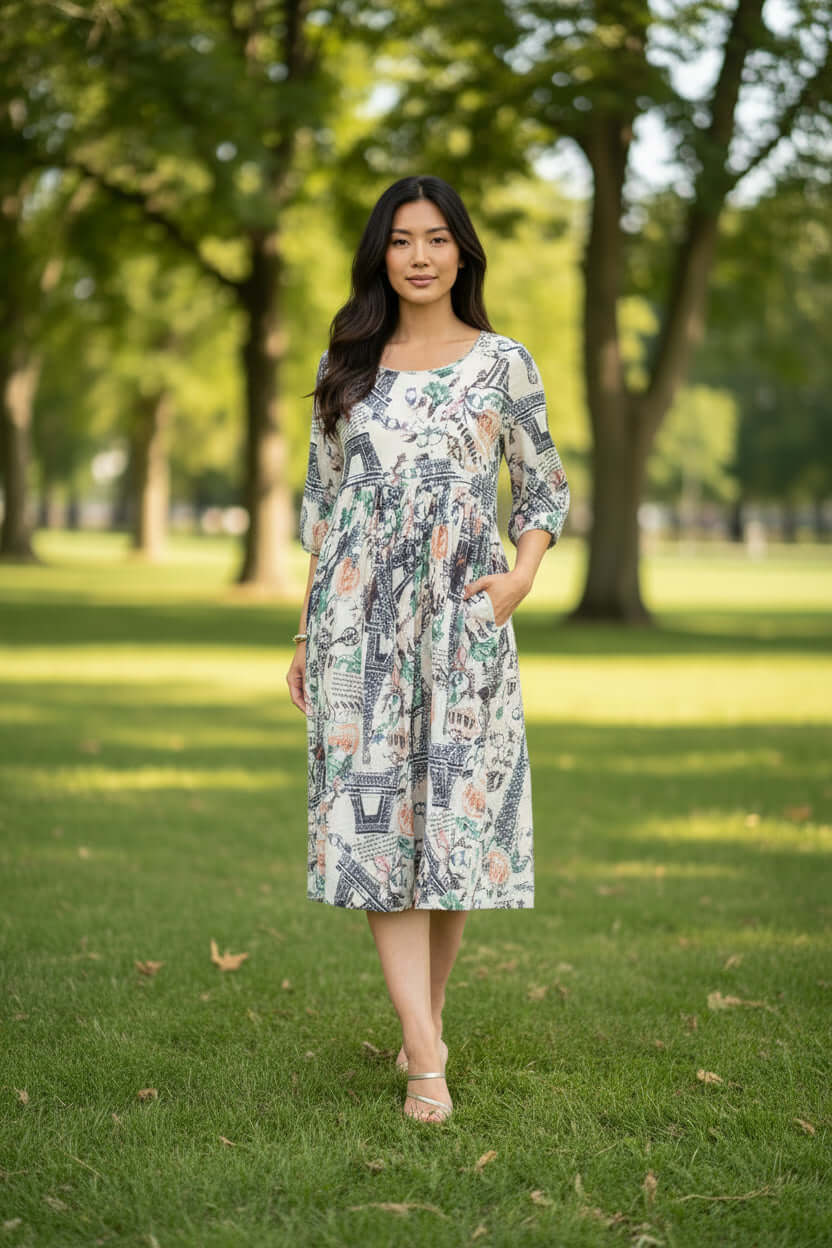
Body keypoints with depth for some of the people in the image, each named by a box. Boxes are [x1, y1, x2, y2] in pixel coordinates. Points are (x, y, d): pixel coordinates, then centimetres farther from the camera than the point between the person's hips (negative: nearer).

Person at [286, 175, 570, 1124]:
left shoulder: (503, 363, 5)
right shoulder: (346, 365, 11)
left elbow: (545, 491, 10)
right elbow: (320, 506, 14)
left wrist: (520, 576, -8)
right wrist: (305, 635, 11)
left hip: (462, 620, -1)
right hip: (360, 619, 1)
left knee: (455, 818, 0)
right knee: (376, 819, -8)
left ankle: (426, 1016, 21)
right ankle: (427, 1060, -8)